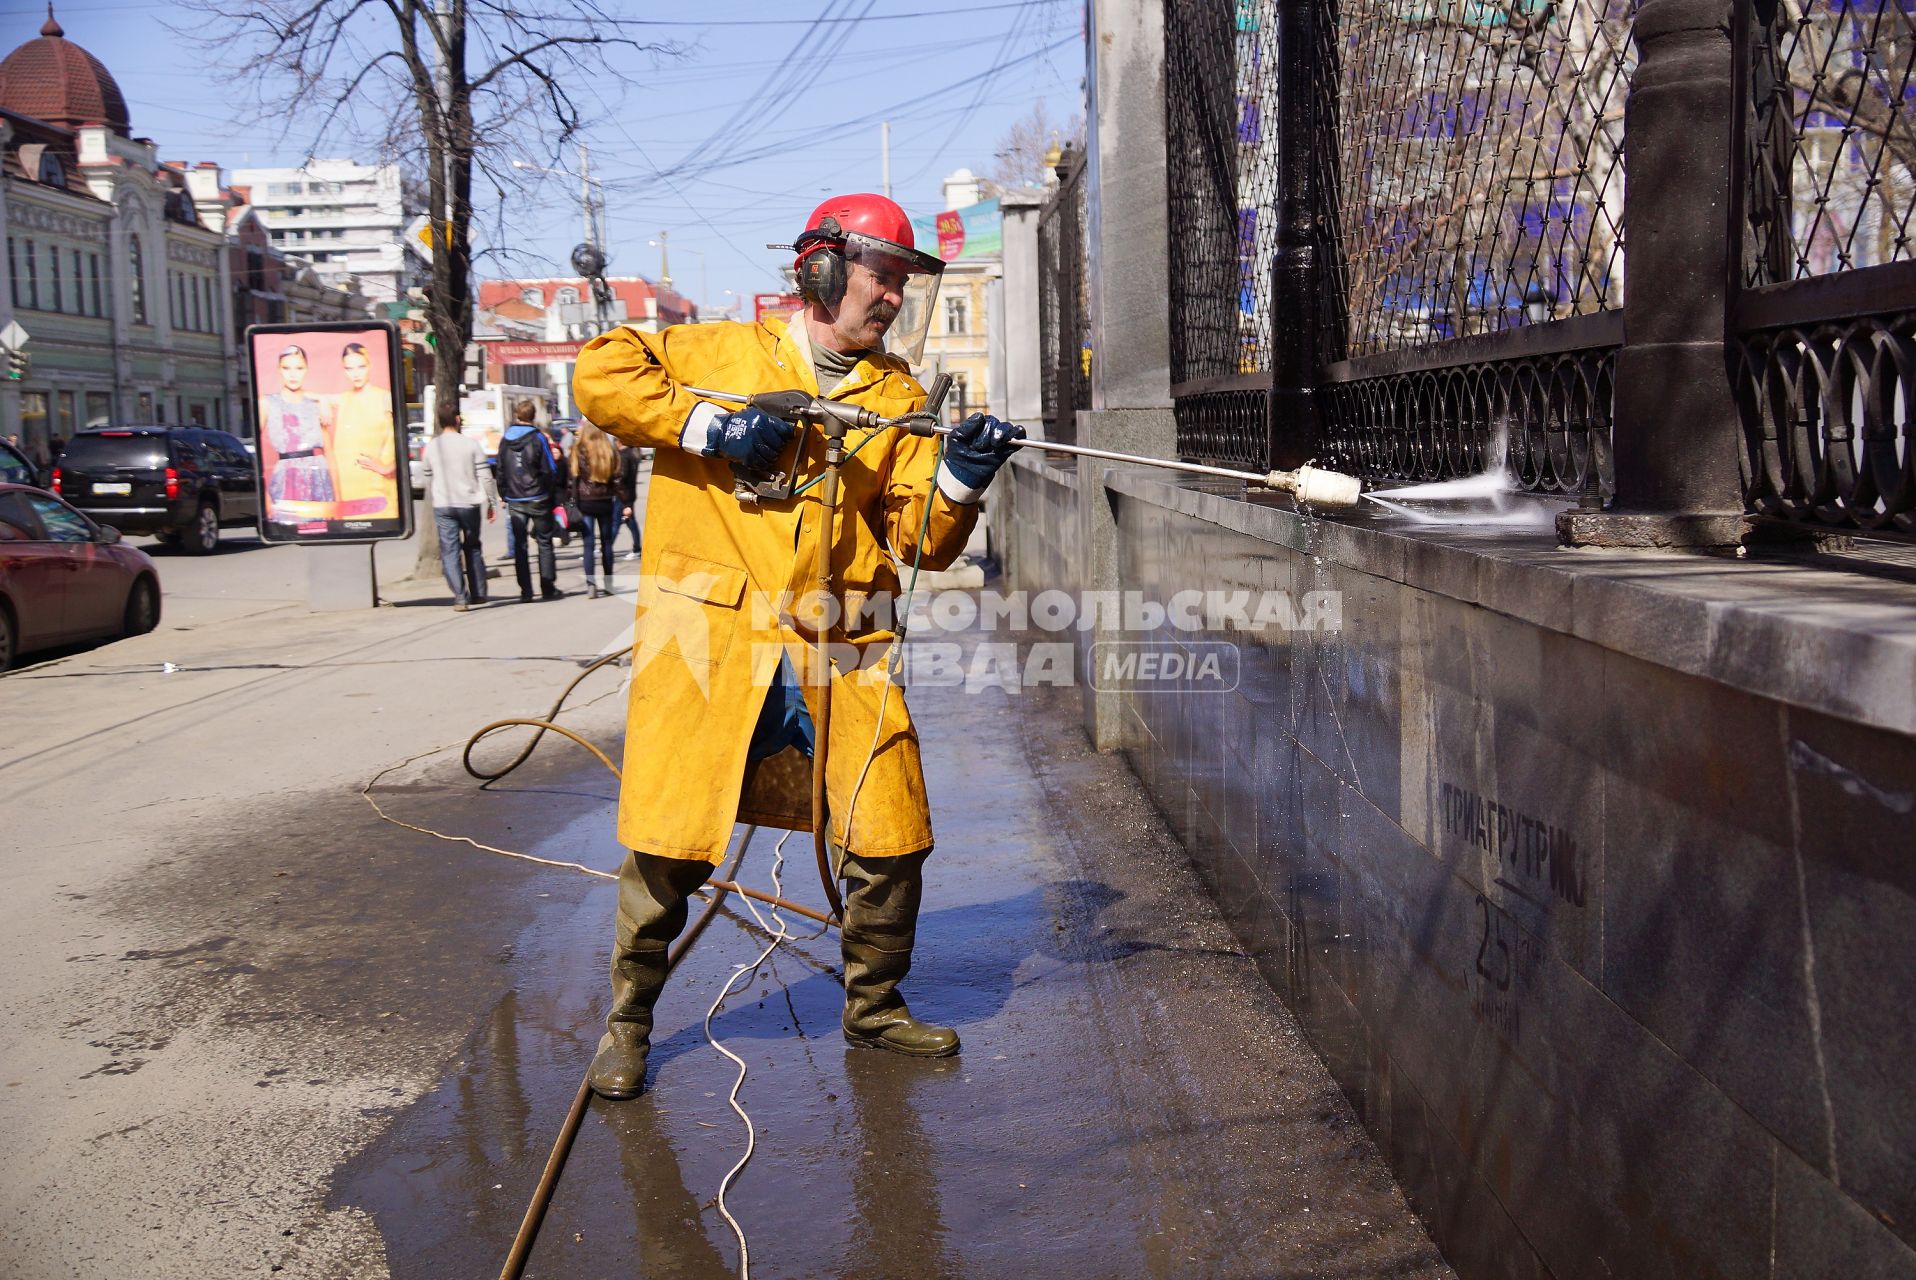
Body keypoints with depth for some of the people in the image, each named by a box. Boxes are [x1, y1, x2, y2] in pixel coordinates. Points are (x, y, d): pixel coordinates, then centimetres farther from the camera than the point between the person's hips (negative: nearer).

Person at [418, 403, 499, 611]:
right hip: (468, 504, 0)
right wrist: (492, 503, 3)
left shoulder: (431, 446, 0)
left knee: (450, 551, 1)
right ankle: (478, 594, 19)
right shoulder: (471, 444, -5)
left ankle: (460, 598, -7)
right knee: (472, 548, 15)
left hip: (442, 506, 0)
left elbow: (426, 477, 7)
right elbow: (485, 477, -5)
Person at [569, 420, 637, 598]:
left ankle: (590, 583, -12)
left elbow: (575, 480, -9)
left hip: (585, 503, -3)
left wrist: (575, 505, -8)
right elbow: (618, 480, 2)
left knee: (588, 544, -2)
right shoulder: (611, 452, 3)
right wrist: (626, 503, 4)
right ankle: (608, 584, 16)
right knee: (606, 543, 11)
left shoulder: (579, 452, -5)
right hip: (605, 502, 3)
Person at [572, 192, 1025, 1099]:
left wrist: (958, 480, -16)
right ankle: (629, 1022, 22)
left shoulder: (897, 398, 12)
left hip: (840, 649, 3)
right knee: (667, 845, -1)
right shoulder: (721, 353, 6)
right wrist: (709, 423, -12)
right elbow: (598, 373, -3)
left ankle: (872, 1006, 28)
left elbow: (919, 542, 5)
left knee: (891, 841, 3)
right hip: (708, 643, -3)